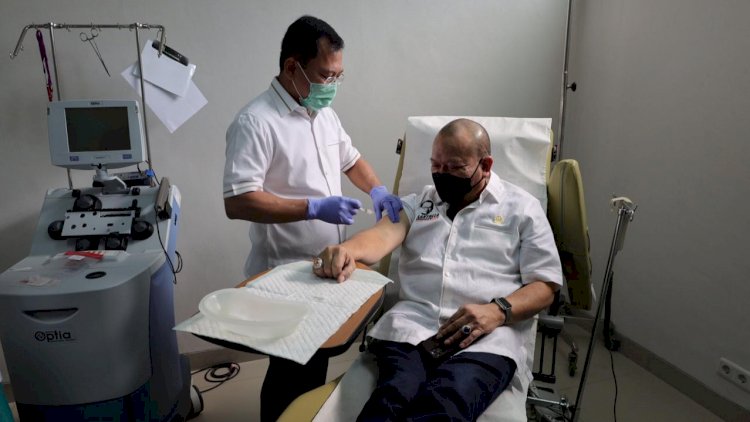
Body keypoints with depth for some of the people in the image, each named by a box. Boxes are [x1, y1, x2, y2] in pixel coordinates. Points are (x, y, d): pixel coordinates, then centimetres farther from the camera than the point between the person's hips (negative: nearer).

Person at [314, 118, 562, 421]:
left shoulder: (521, 208, 15)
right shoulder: (419, 201, 22)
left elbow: (545, 286, 9)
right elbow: (384, 235, 3)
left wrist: (499, 311, -11)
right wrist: (347, 251, -22)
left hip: (487, 334, -1)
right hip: (412, 322, 2)